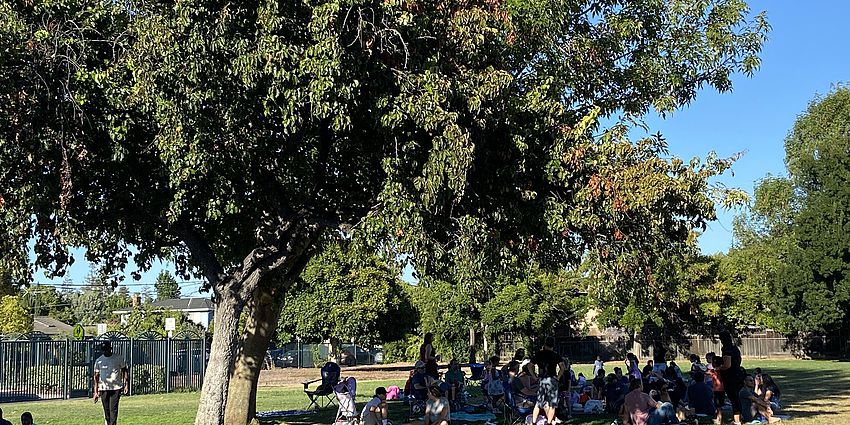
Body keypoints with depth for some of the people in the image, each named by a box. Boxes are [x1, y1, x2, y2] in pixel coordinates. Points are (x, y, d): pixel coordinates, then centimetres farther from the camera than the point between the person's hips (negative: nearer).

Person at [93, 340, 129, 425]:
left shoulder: (118, 358, 2)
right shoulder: (99, 361, 5)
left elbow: (125, 370, 7)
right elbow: (96, 377, 7)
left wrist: (126, 384, -3)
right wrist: (96, 391, 1)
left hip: (116, 388, -2)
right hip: (103, 389, 2)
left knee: (113, 409, -9)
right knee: (106, 410, 6)